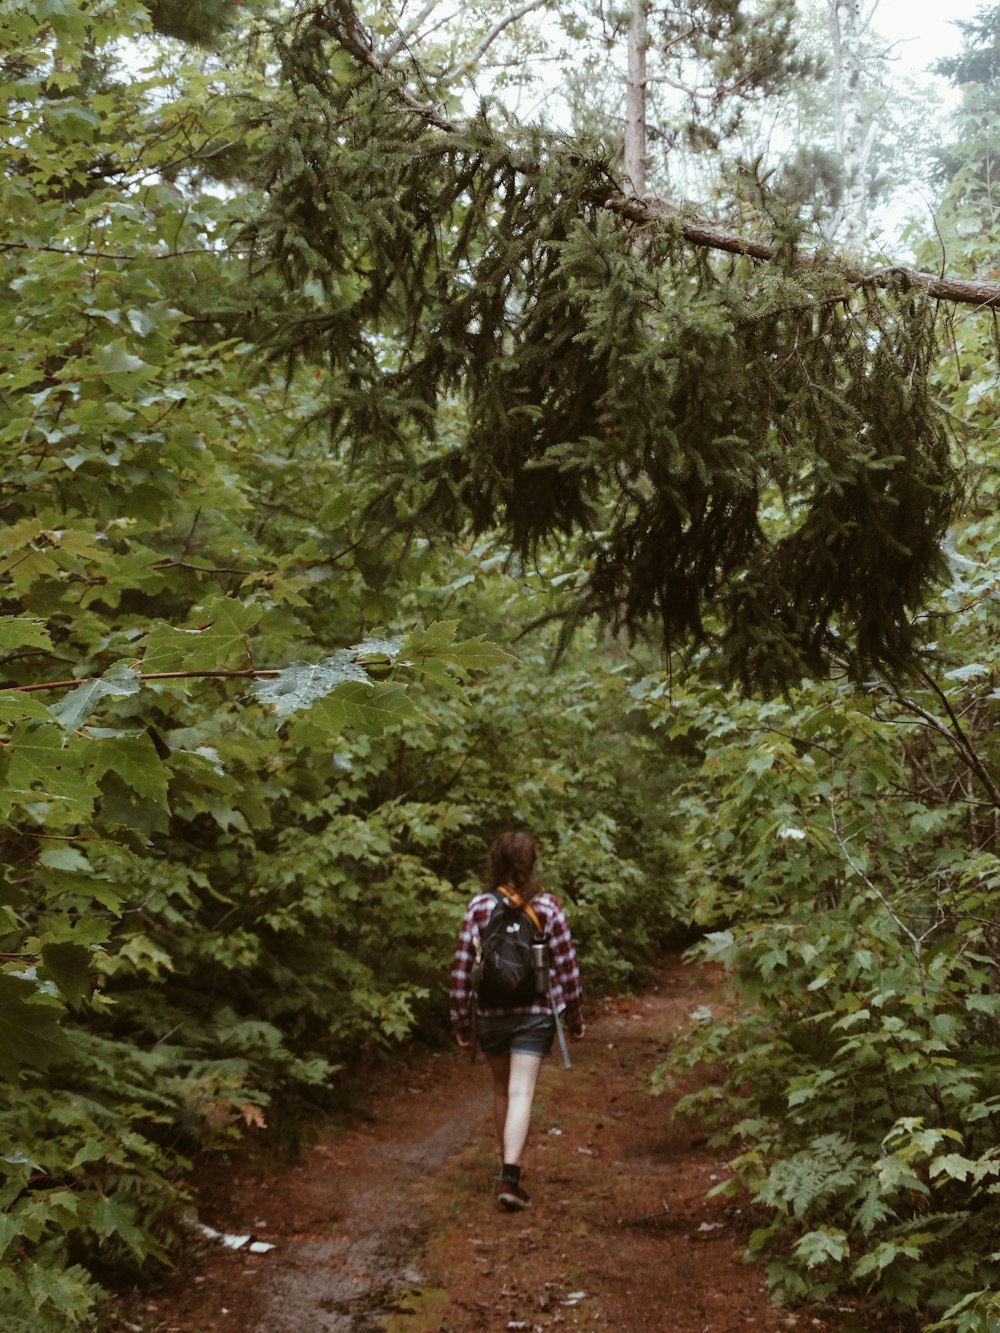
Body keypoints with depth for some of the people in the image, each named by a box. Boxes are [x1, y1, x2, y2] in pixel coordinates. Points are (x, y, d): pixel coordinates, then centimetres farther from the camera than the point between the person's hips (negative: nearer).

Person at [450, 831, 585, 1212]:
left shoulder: (479, 907, -3)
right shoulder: (548, 908, -5)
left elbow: (462, 968, -2)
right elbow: (567, 966, -1)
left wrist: (460, 1019, 7)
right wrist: (575, 1018, 10)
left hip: (489, 1014, 2)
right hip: (535, 1013, -2)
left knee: (502, 1088, 19)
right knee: (521, 1093, -4)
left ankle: (509, 1163, 32)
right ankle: (509, 1177, -16)